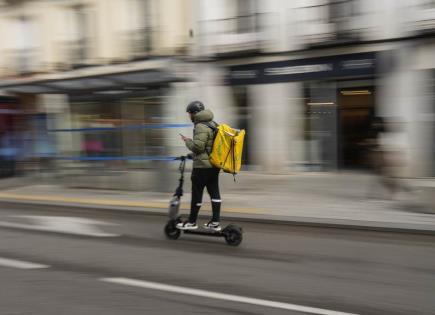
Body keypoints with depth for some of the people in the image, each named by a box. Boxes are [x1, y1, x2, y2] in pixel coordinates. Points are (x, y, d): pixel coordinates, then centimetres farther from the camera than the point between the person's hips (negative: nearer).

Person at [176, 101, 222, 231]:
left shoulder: (201, 127, -15)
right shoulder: (213, 124, 15)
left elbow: (198, 146, -23)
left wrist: (187, 141, -5)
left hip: (203, 165, -9)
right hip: (214, 164, 9)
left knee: (197, 193, 1)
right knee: (214, 192, 9)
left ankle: (192, 222, 11)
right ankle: (215, 222, 12)